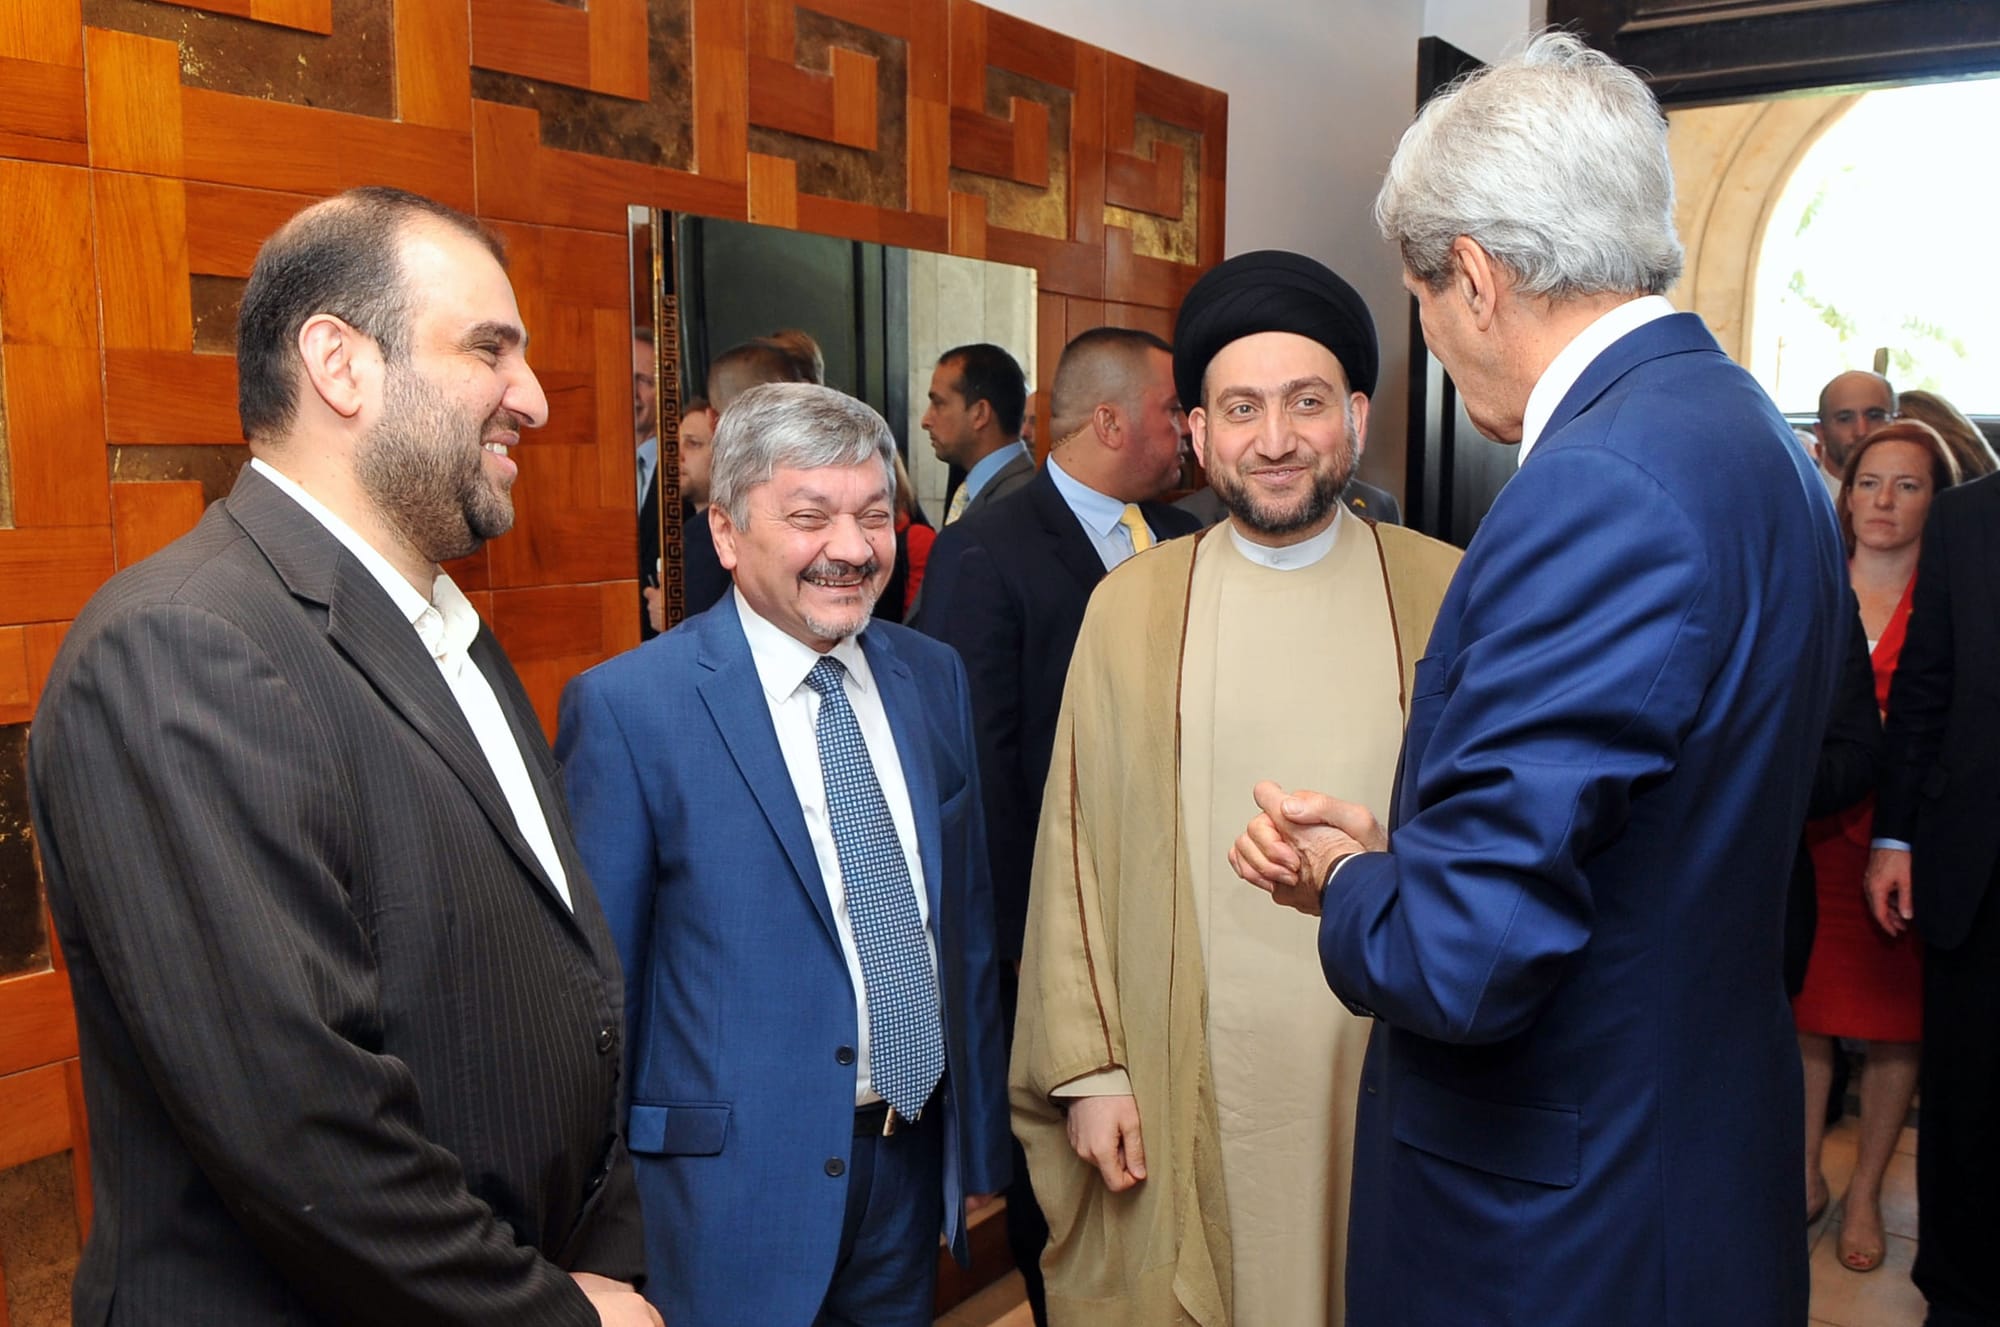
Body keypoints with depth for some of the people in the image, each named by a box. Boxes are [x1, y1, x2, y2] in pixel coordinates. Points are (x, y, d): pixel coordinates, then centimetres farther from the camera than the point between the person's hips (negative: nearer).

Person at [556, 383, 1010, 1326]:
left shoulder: (934, 678, 3)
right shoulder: (627, 708, -14)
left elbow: (967, 921, 8)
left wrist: (982, 1138, 11)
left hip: (915, 1164, 5)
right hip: (734, 1189, -5)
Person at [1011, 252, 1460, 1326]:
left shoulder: (1447, 594, 1)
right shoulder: (1130, 606, 2)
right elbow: (1077, 848, 2)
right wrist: (1089, 1068, -1)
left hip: (1392, 1066, 0)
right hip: (1184, 1084, 0)